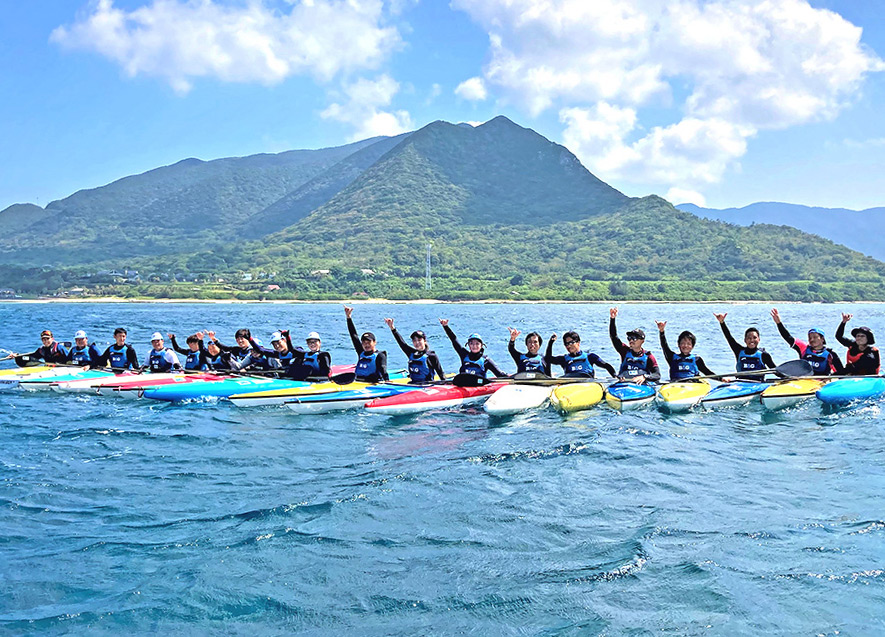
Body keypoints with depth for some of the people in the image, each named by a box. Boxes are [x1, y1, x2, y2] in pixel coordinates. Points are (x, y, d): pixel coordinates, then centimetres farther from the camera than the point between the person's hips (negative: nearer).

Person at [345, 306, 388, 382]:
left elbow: (383, 368, -15)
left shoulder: (379, 356, 1)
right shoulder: (361, 353, 19)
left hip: (374, 384, -6)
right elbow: (354, 336, 23)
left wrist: (386, 380, -37)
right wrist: (349, 318, 23)